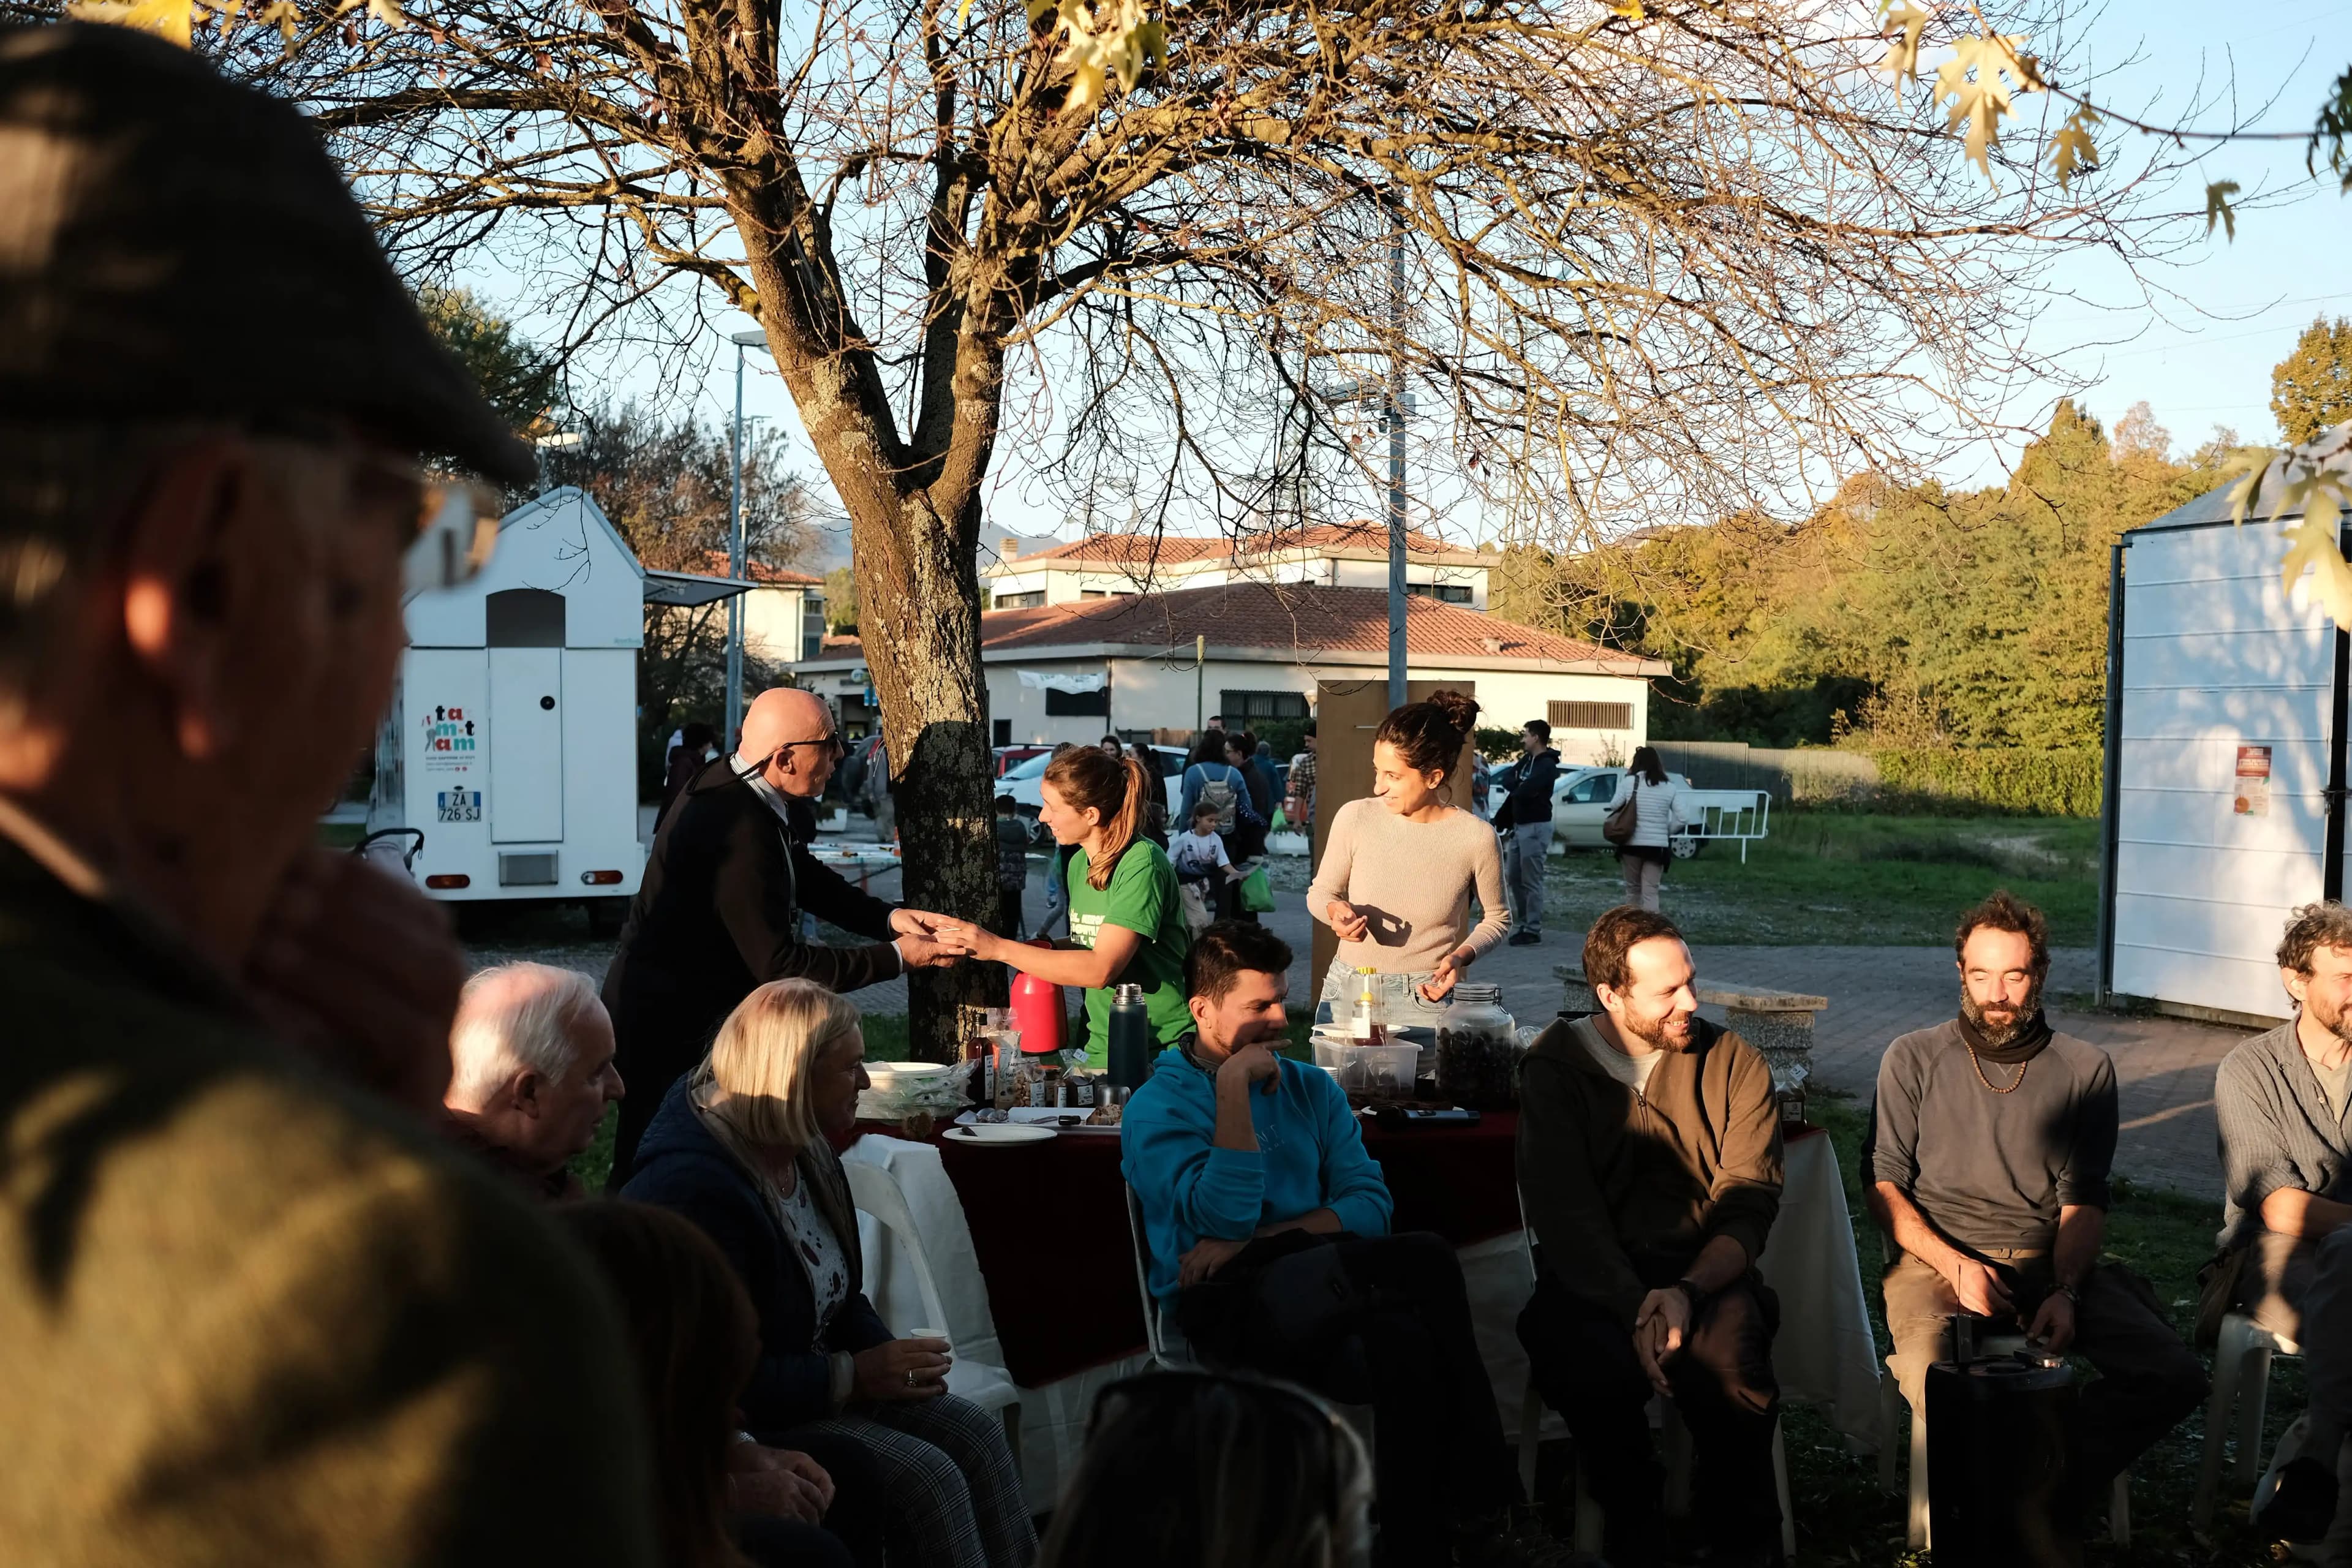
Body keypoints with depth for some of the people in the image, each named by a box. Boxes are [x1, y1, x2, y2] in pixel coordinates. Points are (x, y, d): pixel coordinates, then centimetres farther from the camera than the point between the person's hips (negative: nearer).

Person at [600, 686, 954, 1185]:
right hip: (669, 1030, -10)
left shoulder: (734, 787, 1)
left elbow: (805, 877, 15)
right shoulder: (741, 830, -29)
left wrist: (889, 918, 1)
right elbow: (779, 964, -26)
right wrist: (895, 957, -18)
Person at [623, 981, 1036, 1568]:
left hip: (817, 1381, 10)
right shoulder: (694, 1189, -27)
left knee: (977, 1435, -6)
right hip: (738, 1424, -9)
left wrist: (890, 1357, -4)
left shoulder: (808, 1154, 4)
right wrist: (853, 1376, -23)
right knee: (924, 1476, -21)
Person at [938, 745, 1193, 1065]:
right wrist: (1044, 948, -4)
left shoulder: (1141, 863, -15)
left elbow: (1101, 968, -21)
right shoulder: (1079, 864, 10)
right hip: (1103, 1049, 7)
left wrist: (1000, 949, -19)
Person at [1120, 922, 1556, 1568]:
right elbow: (1225, 1218, -13)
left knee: (1406, 1345, -33)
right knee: (1428, 1261, -28)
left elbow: (1370, 1206, 4)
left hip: (1319, 1292, 4)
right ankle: (1478, 1512, -18)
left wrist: (1256, 1242, -9)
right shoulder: (1156, 1108, 3)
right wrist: (1234, 1089, -11)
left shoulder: (1312, 1089, 18)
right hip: (1228, 1309, -4)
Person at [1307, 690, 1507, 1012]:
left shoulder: (1476, 838, -11)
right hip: (1349, 988, 2)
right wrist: (1335, 910, -14)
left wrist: (1463, 955, -13)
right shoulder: (1355, 818, -7)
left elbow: (1497, 918, 5)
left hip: (1428, 997, -2)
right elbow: (1321, 892, 8)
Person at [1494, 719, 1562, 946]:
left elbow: (1524, 791, -23)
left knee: (1531, 880, -6)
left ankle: (1533, 930, -3)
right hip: (1519, 826, 9)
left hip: (1535, 827, -9)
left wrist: (1512, 783, -3)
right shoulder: (1526, 761, 15)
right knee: (1513, 877, 12)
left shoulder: (1546, 765, -13)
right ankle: (1522, 924, 21)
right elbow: (1505, 779, 10)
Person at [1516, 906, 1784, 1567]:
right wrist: (1635, 1304, -24)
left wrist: (1688, 1290, -23)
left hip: (1706, 1270, 0)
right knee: (1589, 1362, -34)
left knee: (1729, 1357, -34)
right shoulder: (1555, 1068, 2)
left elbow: (1748, 1205, -4)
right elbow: (1564, 1211, -7)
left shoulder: (1733, 1064, 4)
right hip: (1593, 1275, 0)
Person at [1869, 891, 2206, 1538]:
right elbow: (1883, 1186, 4)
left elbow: (2084, 1199, 6)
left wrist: (2065, 1291, -12)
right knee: (1935, 1379, -35)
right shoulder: (1914, 1059, 8)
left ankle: (2050, 1506, -8)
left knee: (2175, 1376, -22)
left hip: (2048, 1262, 2)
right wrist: (1955, 1264, -12)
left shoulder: (2084, 1069, 11)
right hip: (1937, 1257, -2)